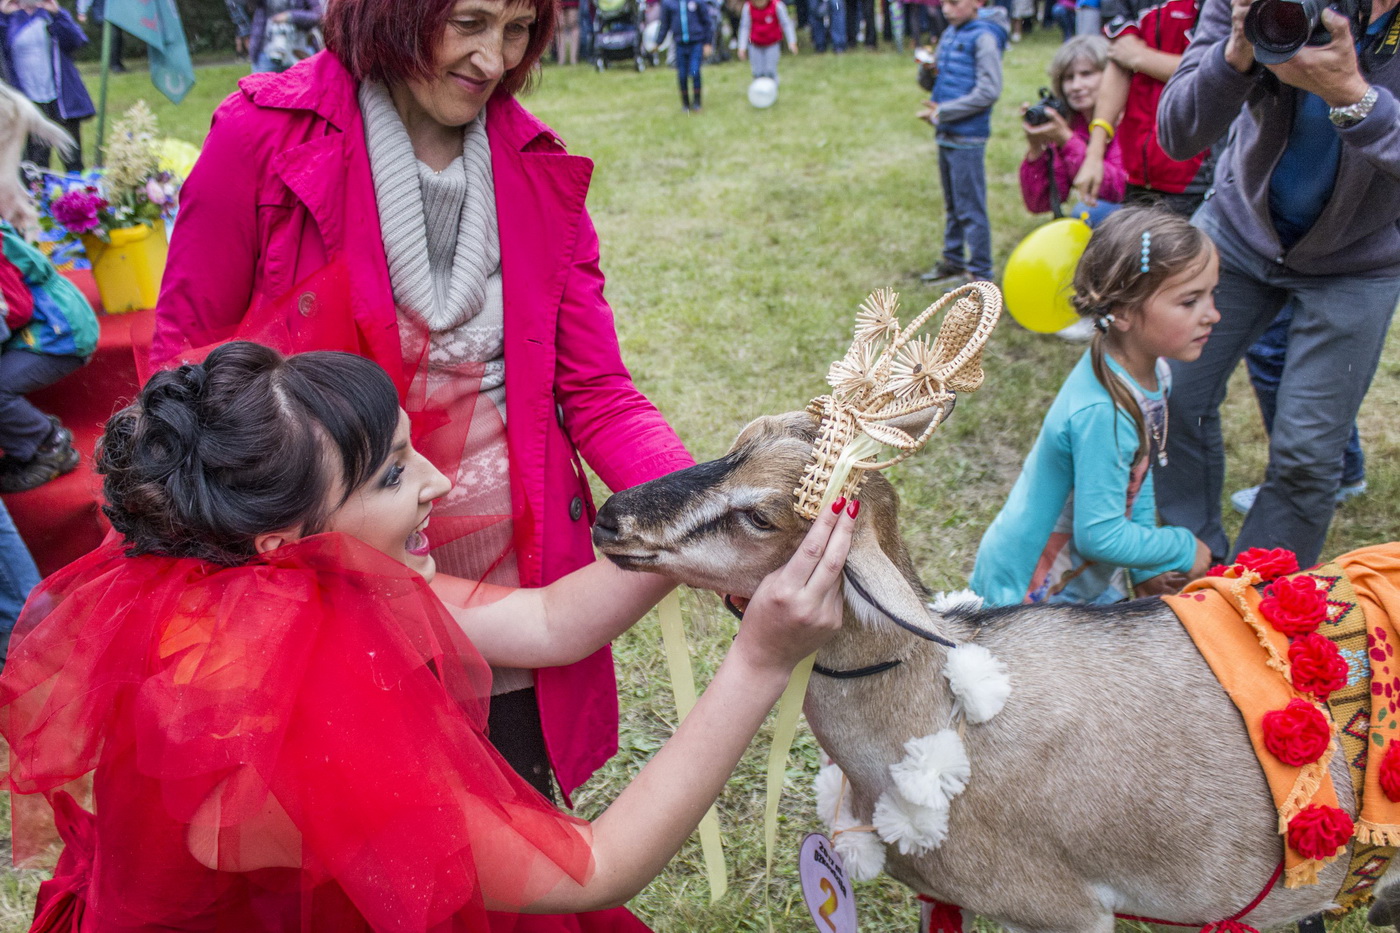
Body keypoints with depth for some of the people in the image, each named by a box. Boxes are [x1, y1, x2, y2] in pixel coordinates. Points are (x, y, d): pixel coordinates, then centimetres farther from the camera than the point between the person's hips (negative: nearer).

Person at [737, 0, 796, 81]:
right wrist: (742, 47, -5)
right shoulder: (748, 8, -13)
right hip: (755, 46, 2)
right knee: (757, 73, -2)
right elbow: (745, 27, -4)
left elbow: (786, 24, -7)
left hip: (772, 45, -2)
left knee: (770, 71, -8)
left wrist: (792, 42, -9)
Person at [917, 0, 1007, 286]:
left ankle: (980, 275, 5)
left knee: (970, 209, -3)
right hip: (946, 135, 8)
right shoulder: (950, 33, 11)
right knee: (951, 205, 18)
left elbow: (989, 91, -19)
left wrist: (942, 112, -16)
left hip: (968, 139, -8)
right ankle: (953, 260, 31)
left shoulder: (984, 37, -12)